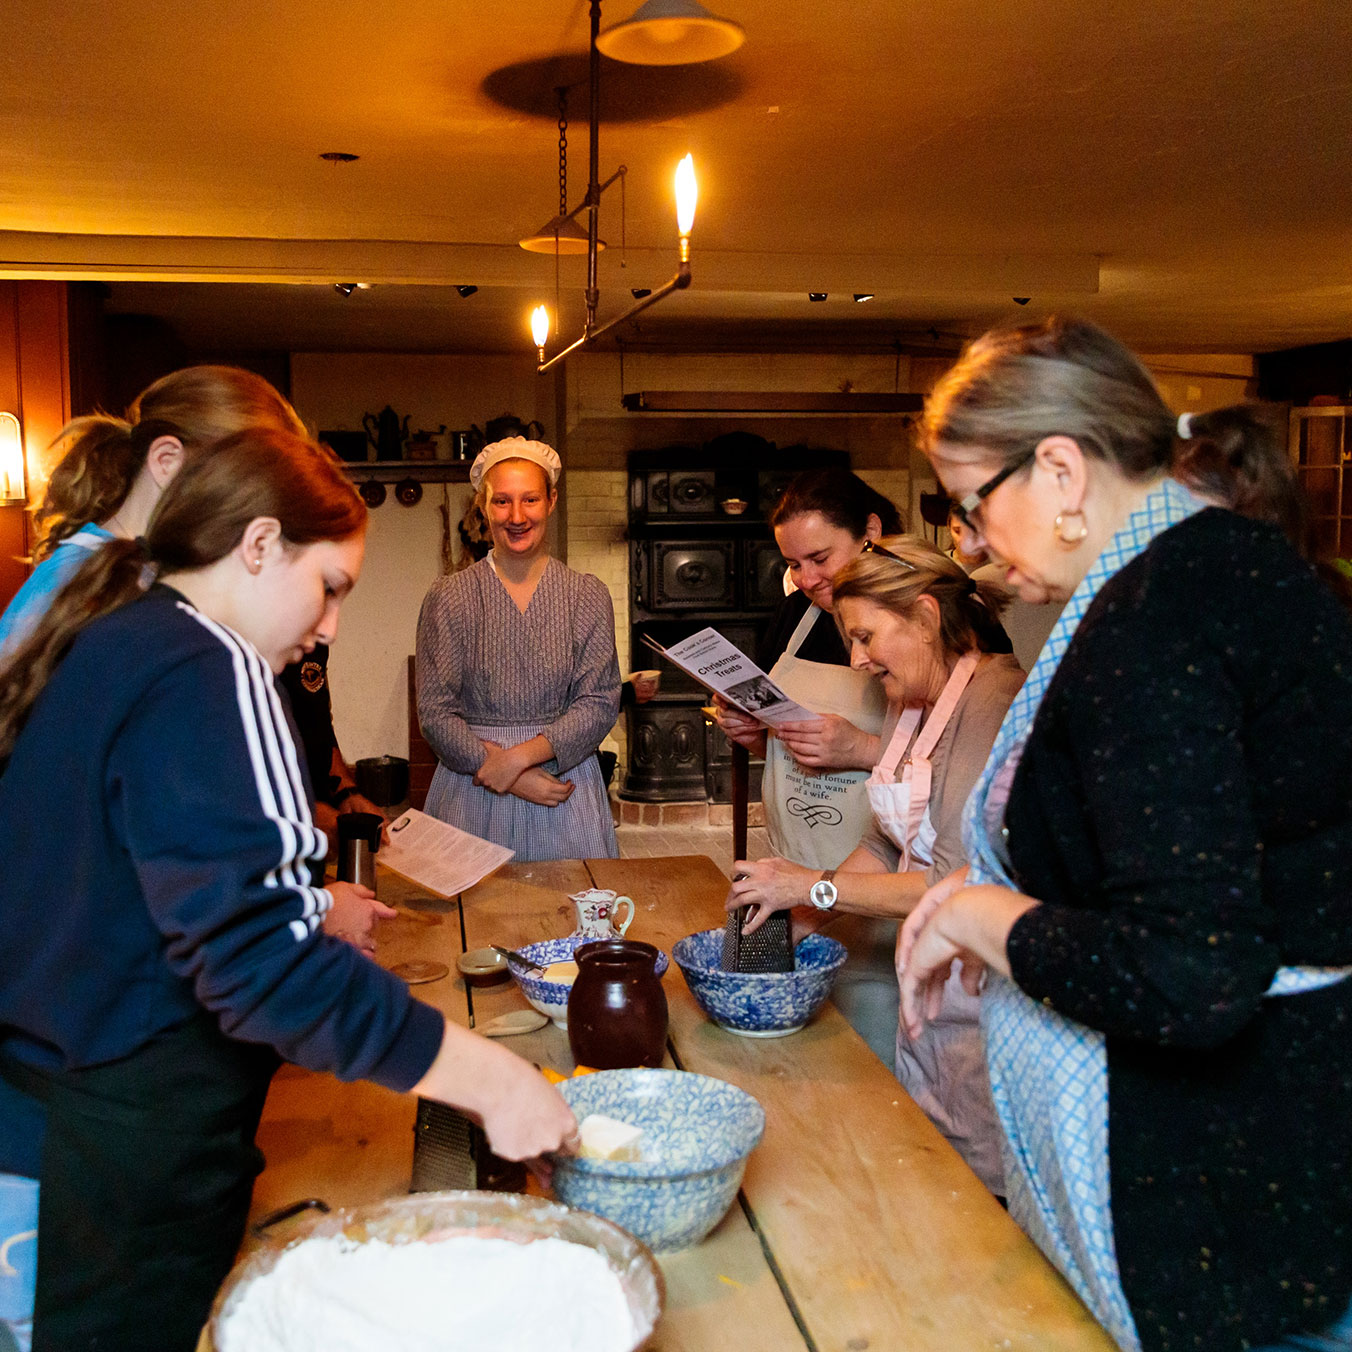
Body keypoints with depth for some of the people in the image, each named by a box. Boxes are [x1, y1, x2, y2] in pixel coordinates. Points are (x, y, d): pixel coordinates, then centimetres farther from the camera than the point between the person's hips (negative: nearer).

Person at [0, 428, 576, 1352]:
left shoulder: (93, 649, 9)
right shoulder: (205, 671, -20)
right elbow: (253, 957, -28)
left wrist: (302, 901, 22)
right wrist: (487, 1077, -25)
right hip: (138, 1149, -9)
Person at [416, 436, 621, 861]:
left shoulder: (588, 595, 1)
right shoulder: (448, 598, -1)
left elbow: (600, 702, -4)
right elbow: (435, 712, -5)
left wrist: (519, 756, -15)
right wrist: (513, 779, -14)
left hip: (565, 780, 1)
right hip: (472, 792, -1)